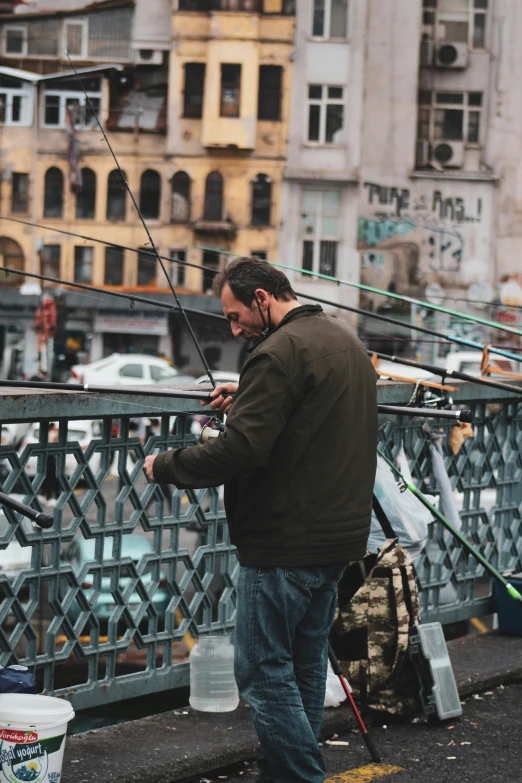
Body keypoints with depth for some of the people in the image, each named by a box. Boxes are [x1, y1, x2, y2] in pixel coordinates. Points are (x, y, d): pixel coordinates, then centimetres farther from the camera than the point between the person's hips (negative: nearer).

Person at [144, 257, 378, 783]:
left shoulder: (281, 351, -17)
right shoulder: (346, 341, 15)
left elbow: (239, 450, -23)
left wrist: (165, 466, -10)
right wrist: (247, 404, 17)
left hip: (284, 544, -10)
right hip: (338, 536, 10)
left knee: (264, 671, -4)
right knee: (304, 665, 16)